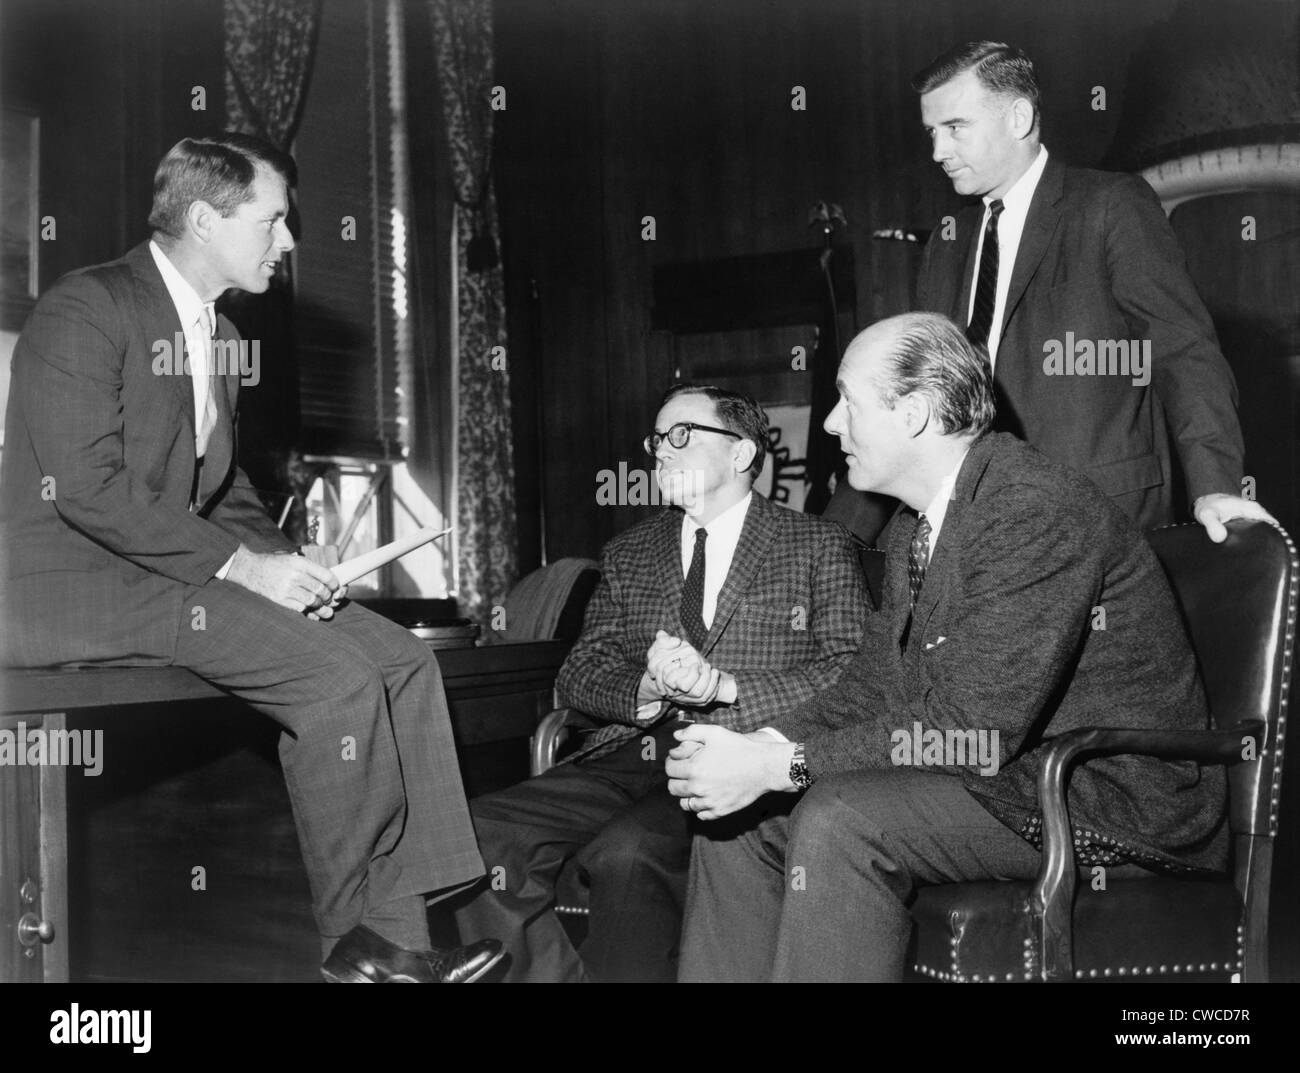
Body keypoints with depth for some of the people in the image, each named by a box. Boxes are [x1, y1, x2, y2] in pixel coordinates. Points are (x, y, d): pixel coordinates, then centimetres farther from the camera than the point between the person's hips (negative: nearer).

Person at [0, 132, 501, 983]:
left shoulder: (222, 336, 18)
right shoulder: (86, 310, -10)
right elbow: (87, 487, -21)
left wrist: (287, 559, 1)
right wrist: (241, 565, -21)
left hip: (177, 572, 9)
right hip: (79, 593, -9)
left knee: (402, 659, -8)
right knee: (333, 676, -24)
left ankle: (401, 933, -10)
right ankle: (356, 937, -7)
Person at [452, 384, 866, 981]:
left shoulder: (818, 548, 8)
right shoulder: (628, 555, 21)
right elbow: (577, 676, 13)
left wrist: (723, 686, -16)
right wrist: (645, 688, -10)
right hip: (631, 755, 5)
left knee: (627, 850, -33)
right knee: (483, 834, -20)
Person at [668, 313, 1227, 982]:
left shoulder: (1037, 511, -22)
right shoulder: (914, 522, 8)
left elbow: (974, 728, -27)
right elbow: (872, 686, 8)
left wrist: (779, 765, -25)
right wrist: (757, 748, -10)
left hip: (1114, 807, -9)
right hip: (1006, 775, 9)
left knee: (840, 818, -28)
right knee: (740, 815, 0)